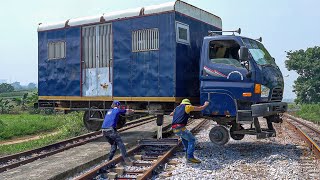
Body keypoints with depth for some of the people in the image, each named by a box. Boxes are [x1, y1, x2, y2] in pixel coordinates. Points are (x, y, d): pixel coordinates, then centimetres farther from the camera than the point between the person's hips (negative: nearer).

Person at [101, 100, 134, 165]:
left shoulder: (109, 111, 25)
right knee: (120, 144, -2)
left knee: (113, 145, 20)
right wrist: (132, 111, 48)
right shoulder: (118, 110, 9)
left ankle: (109, 160, 15)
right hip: (110, 130, -7)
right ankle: (126, 160, -7)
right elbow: (127, 111, 27)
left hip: (104, 130, 7)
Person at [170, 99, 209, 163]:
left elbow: (171, 114, 47)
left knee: (184, 137, 33)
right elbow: (200, 108, 14)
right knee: (192, 140, 2)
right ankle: (190, 157, -8)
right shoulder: (187, 107, 7)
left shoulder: (177, 108, 26)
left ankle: (187, 153, 32)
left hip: (174, 129, 7)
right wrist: (205, 105, 34)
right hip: (180, 128, -7)